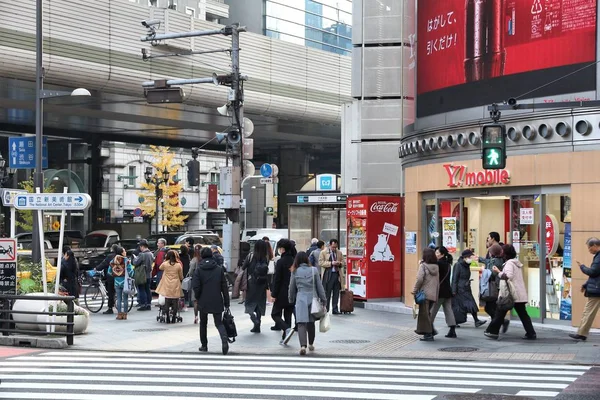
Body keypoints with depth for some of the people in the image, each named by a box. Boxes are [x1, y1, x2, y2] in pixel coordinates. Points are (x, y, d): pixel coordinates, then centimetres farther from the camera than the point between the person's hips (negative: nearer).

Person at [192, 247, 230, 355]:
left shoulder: (198, 269, -7)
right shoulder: (219, 269, 0)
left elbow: (196, 286, -10)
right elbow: (224, 286, 1)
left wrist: (197, 298, 8)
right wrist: (226, 302, 6)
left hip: (203, 301, -1)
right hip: (217, 301, 1)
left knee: (203, 323, 17)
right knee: (219, 323, 6)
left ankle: (204, 345, 22)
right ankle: (224, 340, -21)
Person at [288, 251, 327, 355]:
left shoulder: (295, 272, -1)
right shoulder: (314, 270, -2)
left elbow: (292, 288, 7)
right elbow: (319, 286, 1)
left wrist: (291, 300, 22)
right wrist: (323, 299, 10)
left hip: (301, 299, -1)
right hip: (312, 298, 2)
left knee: (301, 323, -7)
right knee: (311, 322, 17)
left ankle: (303, 345, -25)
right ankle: (311, 344, 30)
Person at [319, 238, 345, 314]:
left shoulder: (339, 253, 14)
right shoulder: (323, 253, 1)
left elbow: (343, 262, 20)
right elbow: (320, 263, -7)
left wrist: (340, 263, -4)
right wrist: (331, 263, -15)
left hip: (337, 274, 4)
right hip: (328, 275, -4)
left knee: (336, 293, 5)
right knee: (327, 293, -2)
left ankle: (335, 309, 12)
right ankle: (326, 310, 3)